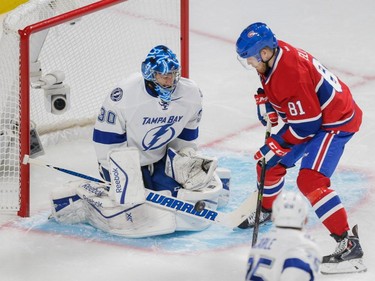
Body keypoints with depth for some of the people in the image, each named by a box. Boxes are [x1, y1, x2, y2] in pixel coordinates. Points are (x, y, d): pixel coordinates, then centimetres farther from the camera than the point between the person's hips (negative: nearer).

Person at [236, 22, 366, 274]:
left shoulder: (290, 73, -32)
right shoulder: (275, 55, -4)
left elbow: (307, 124, -28)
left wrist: (277, 146, -19)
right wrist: (265, 100, 0)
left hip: (335, 121, -10)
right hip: (310, 115, 10)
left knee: (311, 180, -23)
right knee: (268, 159, 18)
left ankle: (349, 243, -24)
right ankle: (266, 209, 46)